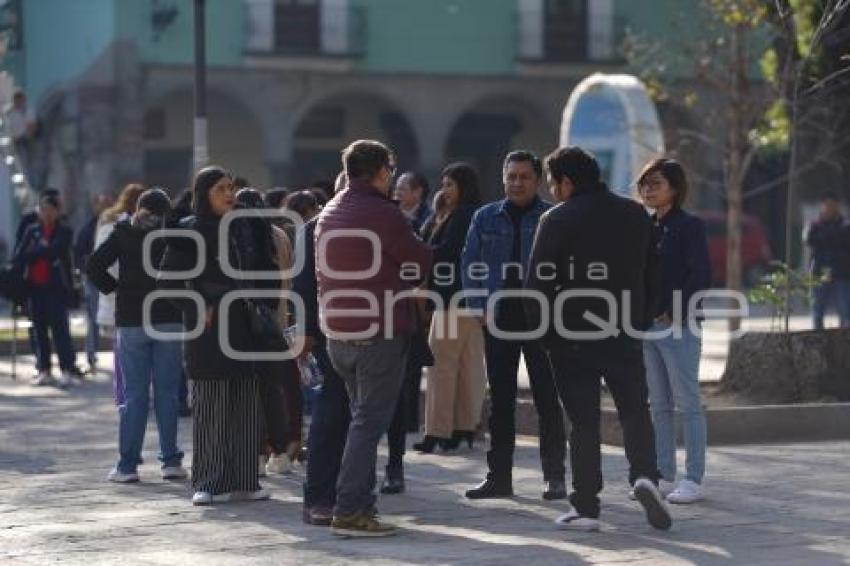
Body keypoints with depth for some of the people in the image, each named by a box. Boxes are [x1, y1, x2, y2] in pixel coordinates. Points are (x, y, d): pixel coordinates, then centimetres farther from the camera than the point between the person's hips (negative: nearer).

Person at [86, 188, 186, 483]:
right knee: (167, 392, 6)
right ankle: (171, 461, 5)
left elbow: (93, 266, -5)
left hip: (131, 320, 0)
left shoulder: (124, 232, 3)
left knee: (134, 394, 4)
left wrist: (115, 288, 5)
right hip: (169, 319, 0)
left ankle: (127, 465, 2)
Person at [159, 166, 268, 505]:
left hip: (242, 328, 6)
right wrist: (198, 310, -12)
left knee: (246, 408, 5)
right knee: (209, 410, -3)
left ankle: (243, 481, 11)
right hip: (209, 331, -6)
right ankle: (208, 484, 2)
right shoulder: (189, 232, -4)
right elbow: (168, 280, -8)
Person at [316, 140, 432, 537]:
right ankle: (350, 511, -10)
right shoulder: (383, 213, -13)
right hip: (380, 332, -8)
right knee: (369, 420, -6)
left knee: (363, 417, 17)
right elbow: (422, 262, -4)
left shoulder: (329, 213, 12)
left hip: (338, 333, 8)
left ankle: (360, 502, 17)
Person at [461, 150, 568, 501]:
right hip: (498, 320, 3)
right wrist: (479, 308, 0)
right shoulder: (486, 218, 9)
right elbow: (470, 264, 10)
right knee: (500, 399, 7)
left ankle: (554, 476, 6)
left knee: (547, 399, 0)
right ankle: (499, 476, 13)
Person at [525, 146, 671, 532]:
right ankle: (645, 476, -11)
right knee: (635, 410, 13)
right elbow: (651, 276, 12)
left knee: (583, 421, 3)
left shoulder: (557, 220, -8)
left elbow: (539, 282, -10)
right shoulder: (636, 215, 9)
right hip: (625, 335, 3)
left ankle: (585, 508, 4)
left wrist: (541, 330, 1)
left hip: (573, 337, -3)